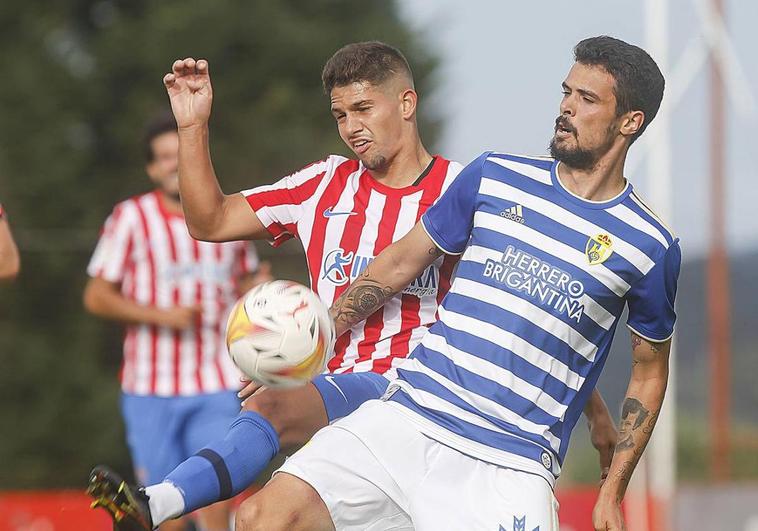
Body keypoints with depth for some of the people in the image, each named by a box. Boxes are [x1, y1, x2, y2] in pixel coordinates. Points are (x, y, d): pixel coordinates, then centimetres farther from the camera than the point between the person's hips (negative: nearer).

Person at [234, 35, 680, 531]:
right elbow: (398, 265, 17)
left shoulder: (652, 246, 3)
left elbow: (649, 373, 12)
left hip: (510, 468, -2)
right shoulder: (495, 176, 10)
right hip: (406, 418, 2)